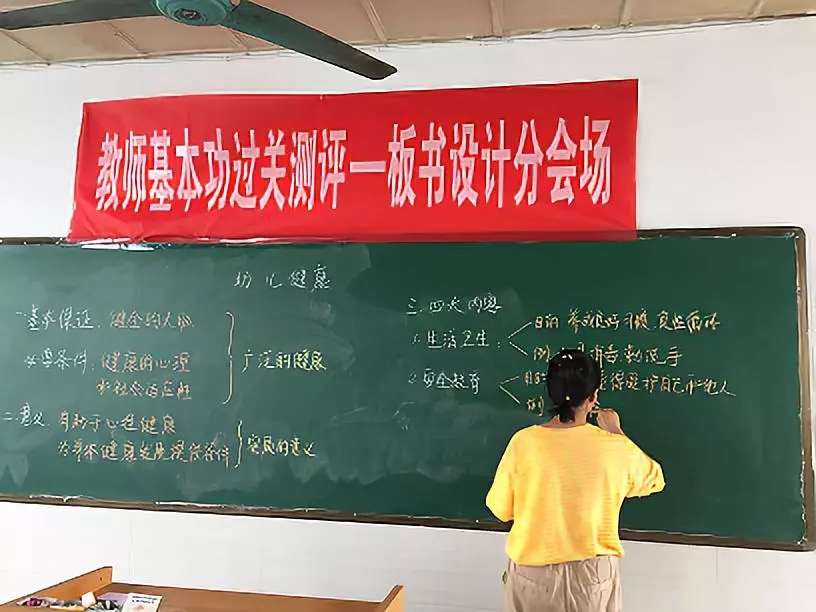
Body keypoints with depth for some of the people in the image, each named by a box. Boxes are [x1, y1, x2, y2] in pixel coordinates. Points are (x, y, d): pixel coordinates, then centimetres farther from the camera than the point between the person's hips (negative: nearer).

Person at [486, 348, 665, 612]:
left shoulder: (524, 442, -15)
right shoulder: (616, 448, -12)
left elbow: (501, 509, -4)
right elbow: (654, 480, 9)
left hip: (533, 571, 0)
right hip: (592, 573, 1)